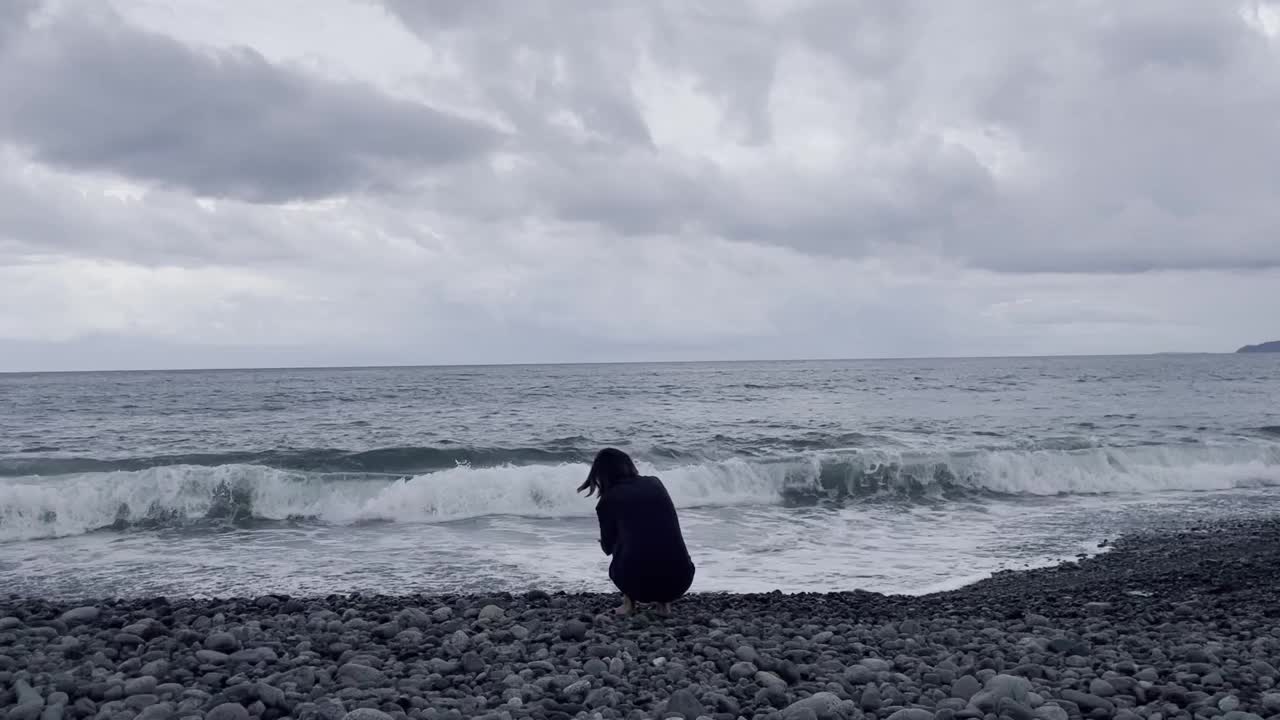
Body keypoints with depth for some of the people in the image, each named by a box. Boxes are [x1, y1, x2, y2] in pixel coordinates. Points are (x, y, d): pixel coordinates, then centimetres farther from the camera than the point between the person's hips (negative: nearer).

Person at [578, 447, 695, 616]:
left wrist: (605, 543, 46)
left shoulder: (608, 500, 6)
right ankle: (664, 602, 16)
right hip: (679, 581, 2)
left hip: (639, 583, -2)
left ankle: (629, 602, 17)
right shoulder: (655, 483, 15)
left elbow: (609, 548, 20)